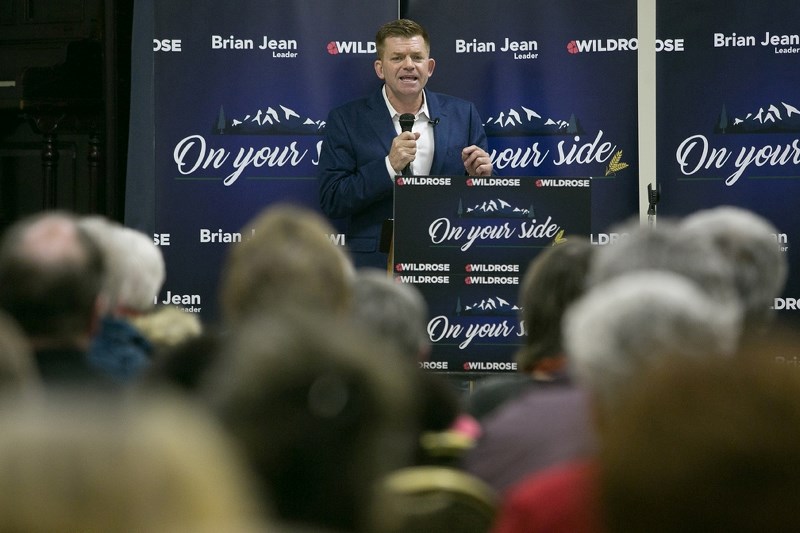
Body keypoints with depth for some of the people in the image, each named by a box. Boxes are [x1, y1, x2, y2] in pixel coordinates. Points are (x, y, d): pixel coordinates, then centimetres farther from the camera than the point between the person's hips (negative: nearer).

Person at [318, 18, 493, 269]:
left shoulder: (463, 114, 11)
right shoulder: (346, 120, 4)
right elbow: (331, 202, -4)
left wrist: (479, 175, -7)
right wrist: (389, 166, -14)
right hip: (375, 265, -3)